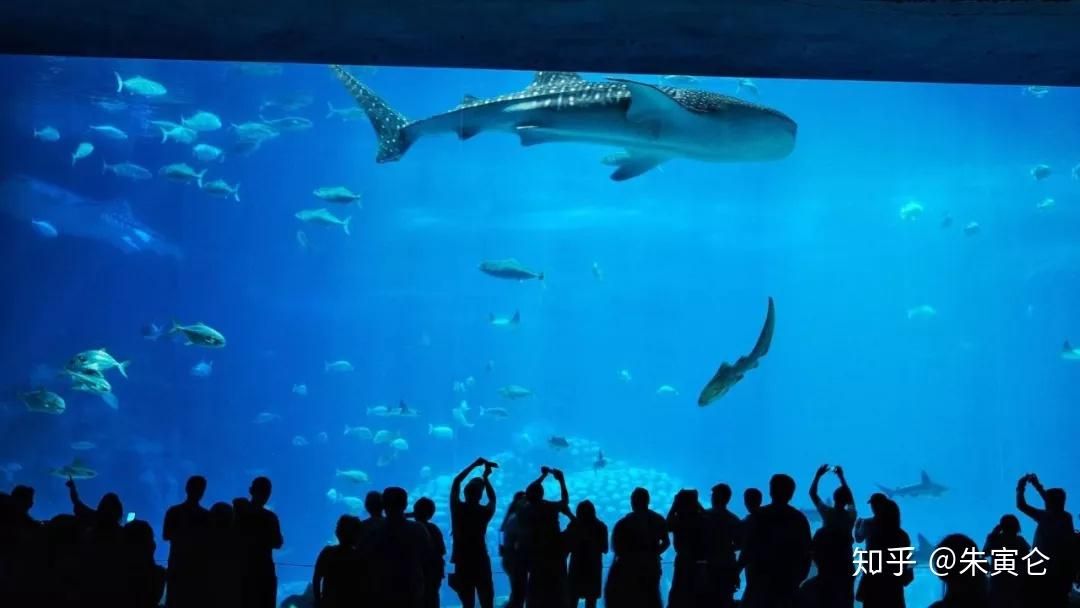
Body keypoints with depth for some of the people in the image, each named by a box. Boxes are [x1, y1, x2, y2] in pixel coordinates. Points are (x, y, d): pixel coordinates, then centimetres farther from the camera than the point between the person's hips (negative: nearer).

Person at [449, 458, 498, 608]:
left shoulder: (457, 508, -7)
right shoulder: (484, 512, -8)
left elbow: (456, 482, 7)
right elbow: (492, 499, 15)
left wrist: (474, 465, 12)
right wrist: (485, 478, 20)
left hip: (462, 563, 1)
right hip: (481, 563, -1)